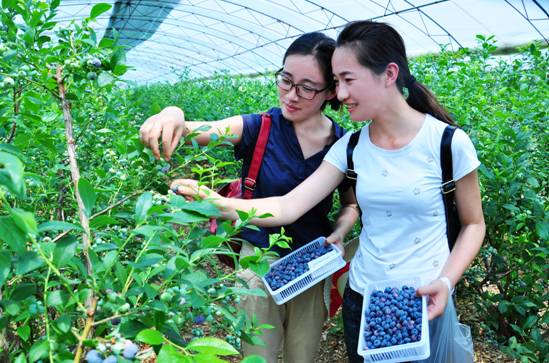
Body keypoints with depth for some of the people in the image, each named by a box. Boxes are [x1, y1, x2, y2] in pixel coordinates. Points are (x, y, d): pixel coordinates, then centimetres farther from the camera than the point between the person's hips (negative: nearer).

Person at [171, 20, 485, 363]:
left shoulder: (448, 143, -15)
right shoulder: (351, 147, -5)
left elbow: (473, 224, -3)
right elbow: (289, 206, -13)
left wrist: (446, 281, -19)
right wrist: (218, 204, -26)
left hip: (423, 304, -3)